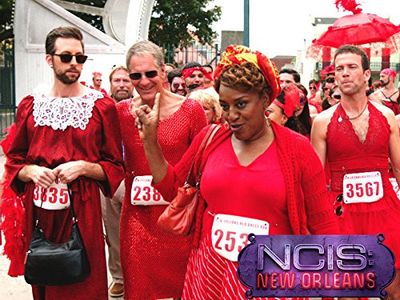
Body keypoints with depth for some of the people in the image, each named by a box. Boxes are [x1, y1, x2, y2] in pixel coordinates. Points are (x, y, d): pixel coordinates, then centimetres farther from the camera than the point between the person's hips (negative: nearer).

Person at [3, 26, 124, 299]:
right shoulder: (30, 105, 6)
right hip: (38, 208, 3)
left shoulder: (102, 106, -2)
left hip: (82, 208, -2)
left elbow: (115, 167, 0)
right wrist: (31, 171, -10)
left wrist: (83, 167, -17)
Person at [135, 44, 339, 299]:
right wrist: (150, 140, 1)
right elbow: (172, 189, 11)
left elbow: (323, 225, -4)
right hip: (208, 273, 3)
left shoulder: (297, 149, -8)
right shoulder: (209, 139, 1)